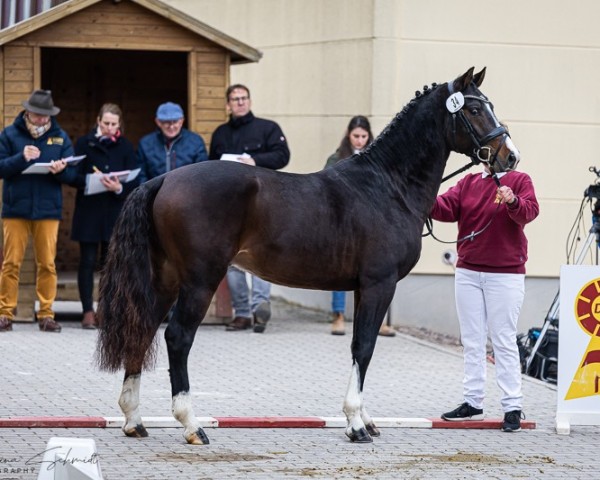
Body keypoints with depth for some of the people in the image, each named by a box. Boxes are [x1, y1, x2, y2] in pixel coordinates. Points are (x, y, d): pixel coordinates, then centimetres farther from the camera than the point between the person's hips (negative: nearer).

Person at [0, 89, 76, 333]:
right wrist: (21, 158, -20)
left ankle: (46, 314, 7)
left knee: (47, 264, 1)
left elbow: (71, 174, 4)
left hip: (48, 209, 1)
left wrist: (60, 170, -18)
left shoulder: (60, 137, 8)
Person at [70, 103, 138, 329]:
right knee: (88, 261, -2)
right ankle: (88, 311, 0)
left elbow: (134, 181, 1)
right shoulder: (84, 143, 5)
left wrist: (119, 188, -19)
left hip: (115, 211, 1)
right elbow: (73, 176, -1)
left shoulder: (125, 147, 8)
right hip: (88, 211, -1)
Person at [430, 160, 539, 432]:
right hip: (468, 273, 5)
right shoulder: (468, 182, 10)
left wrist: (513, 201, -38)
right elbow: (446, 209, -3)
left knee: (504, 340, -3)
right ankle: (472, 402, 17)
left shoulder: (519, 180, -2)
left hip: (505, 274, -5)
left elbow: (529, 212, -18)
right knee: (472, 341, 10)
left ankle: (513, 408, 1)